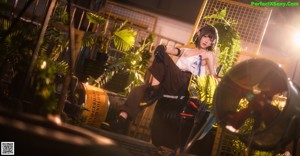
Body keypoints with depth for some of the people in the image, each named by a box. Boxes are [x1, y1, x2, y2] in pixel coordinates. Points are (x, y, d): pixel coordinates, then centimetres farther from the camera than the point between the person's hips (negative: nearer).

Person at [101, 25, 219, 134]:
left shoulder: (208, 55, 18)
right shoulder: (185, 50, 32)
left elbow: (213, 76, 9)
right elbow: (172, 51, 12)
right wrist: (163, 48, -8)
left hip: (185, 84, -6)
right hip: (170, 84, 6)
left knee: (161, 55, -24)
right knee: (139, 90, -18)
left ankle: (154, 91, -27)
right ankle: (121, 121, -29)